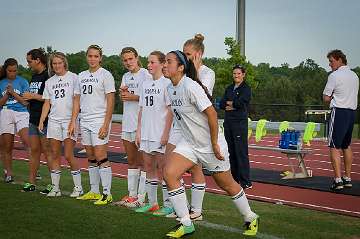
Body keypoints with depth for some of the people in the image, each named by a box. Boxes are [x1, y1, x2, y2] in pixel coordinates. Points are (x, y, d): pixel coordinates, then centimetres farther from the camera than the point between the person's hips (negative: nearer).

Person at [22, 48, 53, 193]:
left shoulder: (49, 76, -12)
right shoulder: (34, 77, 17)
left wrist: (34, 96, -16)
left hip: (45, 120, -9)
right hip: (33, 119, 9)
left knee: (47, 151, -6)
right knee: (34, 151, 10)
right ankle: (31, 182, 14)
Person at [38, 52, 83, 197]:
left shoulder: (73, 77, 0)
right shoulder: (49, 82, 14)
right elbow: (47, 103, 15)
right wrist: (41, 121, 5)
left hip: (69, 120, -5)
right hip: (54, 120, 5)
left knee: (68, 155, -8)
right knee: (55, 155, 5)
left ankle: (78, 187, 4)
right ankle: (55, 188, 10)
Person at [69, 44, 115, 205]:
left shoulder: (105, 75, -5)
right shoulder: (81, 76, 14)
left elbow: (110, 102, -9)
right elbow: (77, 100, 17)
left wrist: (106, 124, -16)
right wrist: (73, 121, 9)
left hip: (100, 121, -6)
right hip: (85, 121, 7)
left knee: (101, 157, -9)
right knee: (91, 158, 11)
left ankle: (107, 194, -5)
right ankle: (94, 191, 19)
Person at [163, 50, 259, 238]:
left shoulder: (190, 86, -25)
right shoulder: (170, 89, 1)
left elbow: (211, 114, -25)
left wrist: (214, 144, -20)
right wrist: (189, 135, 18)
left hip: (210, 146, -7)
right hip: (189, 143, 7)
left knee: (227, 185, 9)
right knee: (169, 173, -13)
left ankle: (250, 218, 33)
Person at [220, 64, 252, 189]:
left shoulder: (246, 89, -2)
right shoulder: (229, 88, 17)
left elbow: (240, 103, -16)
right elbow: (221, 104, 8)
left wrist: (228, 103, 1)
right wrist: (233, 105, -8)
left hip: (240, 123, -7)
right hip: (228, 122, 7)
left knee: (241, 152, -9)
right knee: (231, 151, 8)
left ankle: (246, 182, -7)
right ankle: (234, 178, 16)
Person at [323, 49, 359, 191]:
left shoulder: (334, 76, -9)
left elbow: (326, 98, -7)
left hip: (339, 112, -7)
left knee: (335, 147, -5)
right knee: (346, 146, 16)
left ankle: (338, 180, -11)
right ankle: (348, 178, 19)